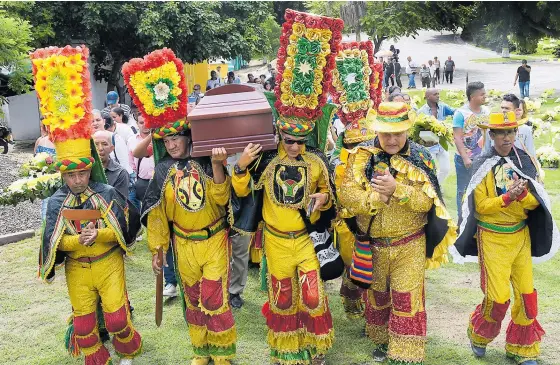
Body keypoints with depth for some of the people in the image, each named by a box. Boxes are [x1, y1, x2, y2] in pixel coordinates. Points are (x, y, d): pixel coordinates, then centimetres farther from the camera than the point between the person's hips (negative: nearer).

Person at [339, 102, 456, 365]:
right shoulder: (362, 157, -7)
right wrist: (377, 197, -27)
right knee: (378, 295, 18)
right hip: (373, 244, 2)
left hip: (410, 245, -1)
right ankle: (382, 341, 40)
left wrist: (396, 189, -29)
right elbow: (347, 195, -15)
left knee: (407, 300, 1)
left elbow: (426, 201, -16)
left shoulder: (420, 159, -7)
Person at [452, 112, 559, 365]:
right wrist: (507, 197, -26)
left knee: (526, 294, 7)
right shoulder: (483, 165, -10)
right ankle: (478, 335, 25)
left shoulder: (524, 161, 1)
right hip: (493, 238, -4)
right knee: (498, 297, -4)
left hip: (521, 235, 4)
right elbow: (480, 206, -12)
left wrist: (521, 194, -23)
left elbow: (534, 202, -2)